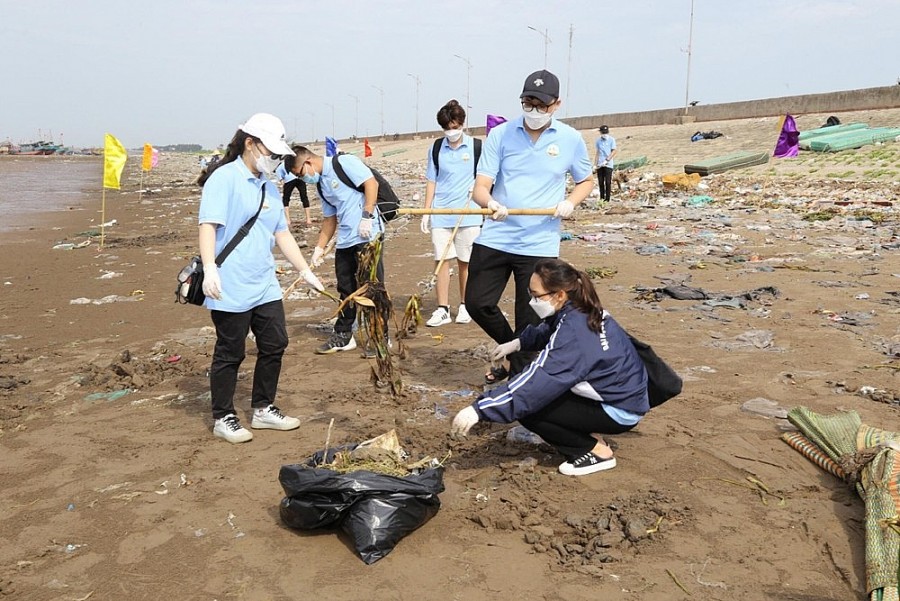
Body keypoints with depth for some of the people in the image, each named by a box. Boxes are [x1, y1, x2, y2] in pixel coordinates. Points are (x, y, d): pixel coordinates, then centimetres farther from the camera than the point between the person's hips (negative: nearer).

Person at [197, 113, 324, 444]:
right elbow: (208, 226, -18)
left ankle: (263, 409, 28)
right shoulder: (224, 178, -9)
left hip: (265, 286, 8)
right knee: (230, 353, 3)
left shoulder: (269, 187, 15)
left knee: (275, 345, 12)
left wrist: (306, 271, 16)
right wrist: (210, 269, -30)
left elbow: (282, 234, 19)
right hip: (231, 289, -8)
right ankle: (223, 418, 19)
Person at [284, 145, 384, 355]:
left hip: (367, 236, -9)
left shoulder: (344, 163, -6)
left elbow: (371, 183, -14)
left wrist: (367, 216, -19)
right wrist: (320, 247, 20)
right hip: (344, 241, 9)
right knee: (346, 289, 14)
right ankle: (343, 336, 25)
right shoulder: (321, 183, 18)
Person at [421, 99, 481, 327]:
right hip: (441, 215, 2)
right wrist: (426, 212, 6)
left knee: (465, 262, 6)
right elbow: (431, 181, 10)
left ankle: (465, 306, 20)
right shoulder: (437, 149, 7)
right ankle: (442, 309, 5)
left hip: (468, 214, -2)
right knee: (442, 260, 0)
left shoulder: (476, 147, 1)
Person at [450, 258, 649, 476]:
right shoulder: (579, 310, -2)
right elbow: (547, 331, 22)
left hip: (620, 411, -9)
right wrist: (518, 342, 6)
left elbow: (537, 380, -35)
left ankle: (596, 451, -2)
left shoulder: (574, 332, -29)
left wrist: (479, 409, -34)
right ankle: (589, 434, 13)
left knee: (528, 408, -15)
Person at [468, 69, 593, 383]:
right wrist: (490, 202, -31)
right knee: (478, 304, 3)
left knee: (529, 321, 4)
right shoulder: (500, 134, -1)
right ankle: (514, 353, 29)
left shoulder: (571, 139, 1)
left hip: (540, 245, -1)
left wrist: (570, 202, -6)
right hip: (494, 238, 1)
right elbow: (480, 187, -7)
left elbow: (585, 181, 16)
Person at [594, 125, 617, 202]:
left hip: (608, 164, -3)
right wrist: (595, 164, 5)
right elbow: (597, 153, 13)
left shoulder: (611, 140, 1)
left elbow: (613, 151, -4)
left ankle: (607, 199, -3)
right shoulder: (598, 141, 10)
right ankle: (601, 198, 13)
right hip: (599, 165, 3)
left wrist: (606, 160, -16)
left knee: (608, 182, -7)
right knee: (600, 182, 4)